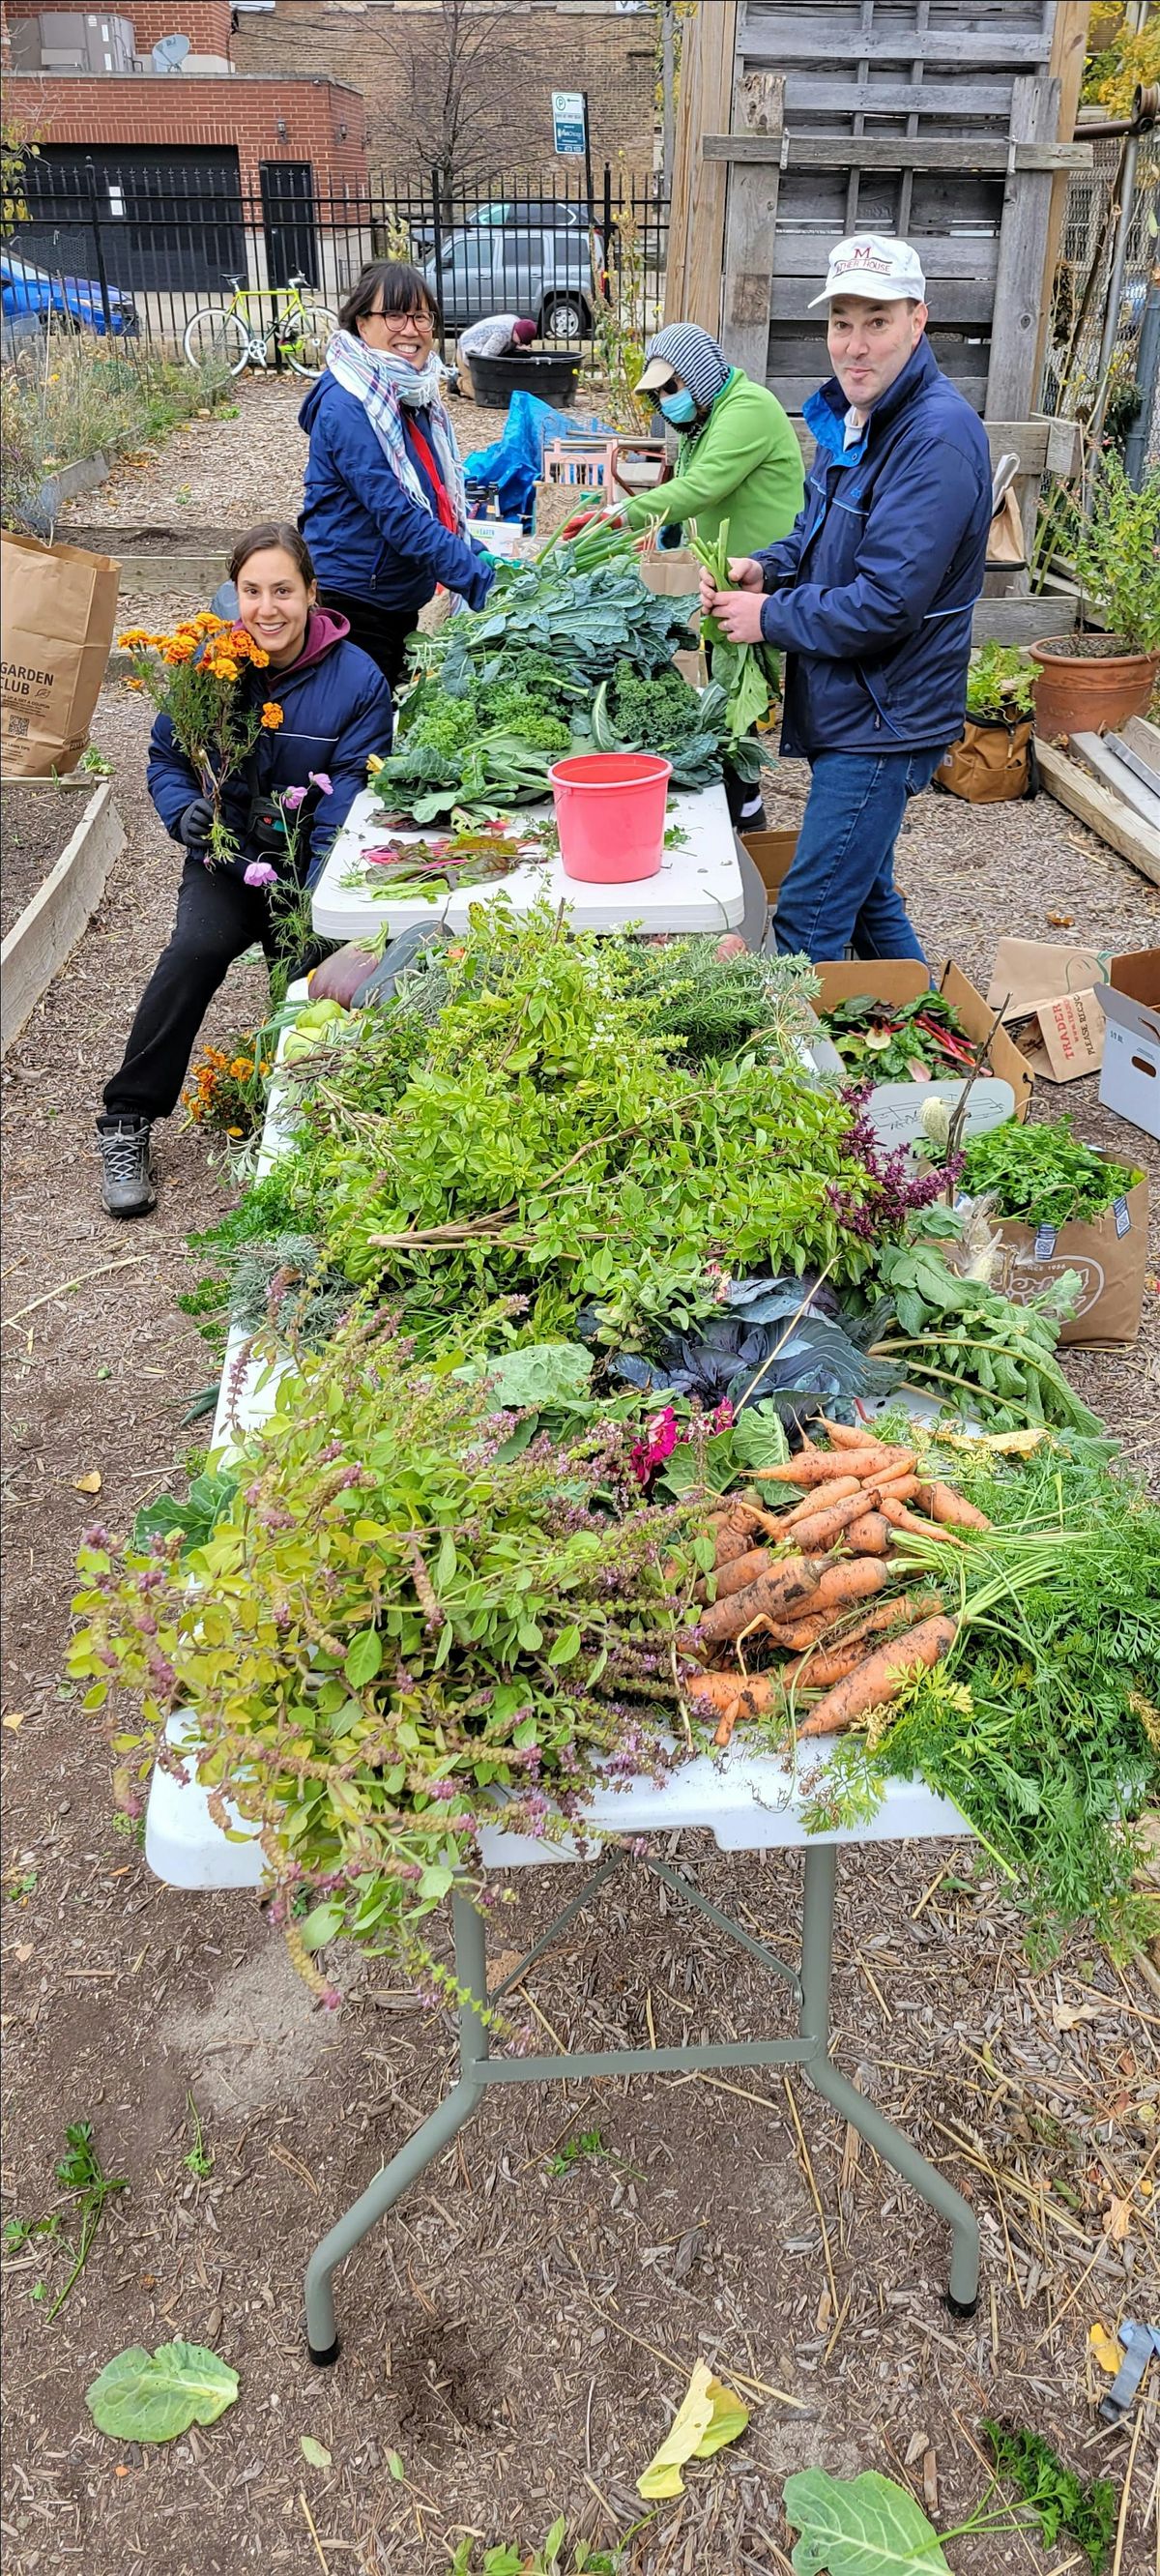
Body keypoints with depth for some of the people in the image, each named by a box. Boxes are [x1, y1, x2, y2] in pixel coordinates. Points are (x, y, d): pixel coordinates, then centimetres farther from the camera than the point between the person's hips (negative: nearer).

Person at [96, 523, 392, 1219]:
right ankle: (126, 1123, -17)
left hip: (312, 863, 0)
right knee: (196, 949, -26)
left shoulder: (358, 679, -8)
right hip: (228, 855, 1)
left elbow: (350, 795, -13)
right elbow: (167, 757, 10)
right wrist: (183, 810, -15)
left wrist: (311, 897, -27)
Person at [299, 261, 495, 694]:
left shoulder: (418, 393, 7)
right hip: (351, 604, -8)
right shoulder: (347, 406, -19)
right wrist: (483, 582, -28)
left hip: (403, 601, 8)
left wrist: (485, 564, 5)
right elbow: (398, 516, -26)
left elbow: (443, 496, 17)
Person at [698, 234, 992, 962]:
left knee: (809, 923, -8)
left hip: (886, 723, -10)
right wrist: (765, 567, 2)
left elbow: (885, 605, -26)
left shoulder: (938, 438, -21)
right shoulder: (852, 415, 9)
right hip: (845, 711, 10)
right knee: (864, 897, 21)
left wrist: (768, 618, -15)